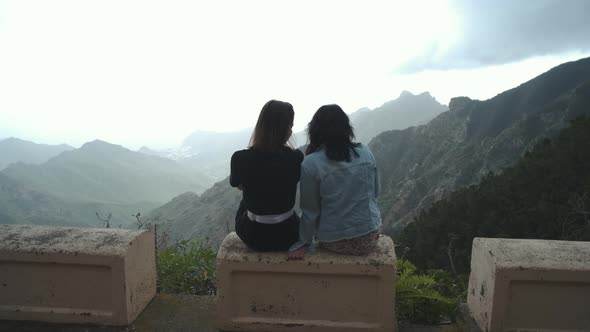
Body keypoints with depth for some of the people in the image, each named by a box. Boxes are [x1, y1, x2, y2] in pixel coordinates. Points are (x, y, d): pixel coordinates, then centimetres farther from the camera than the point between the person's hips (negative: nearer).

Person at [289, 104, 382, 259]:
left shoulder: (310, 164, -15)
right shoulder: (365, 153, -4)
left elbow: (310, 211, -10)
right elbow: (375, 192, 7)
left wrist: (302, 244, 2)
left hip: (335, 243, -2)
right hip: (370, 240, 3)